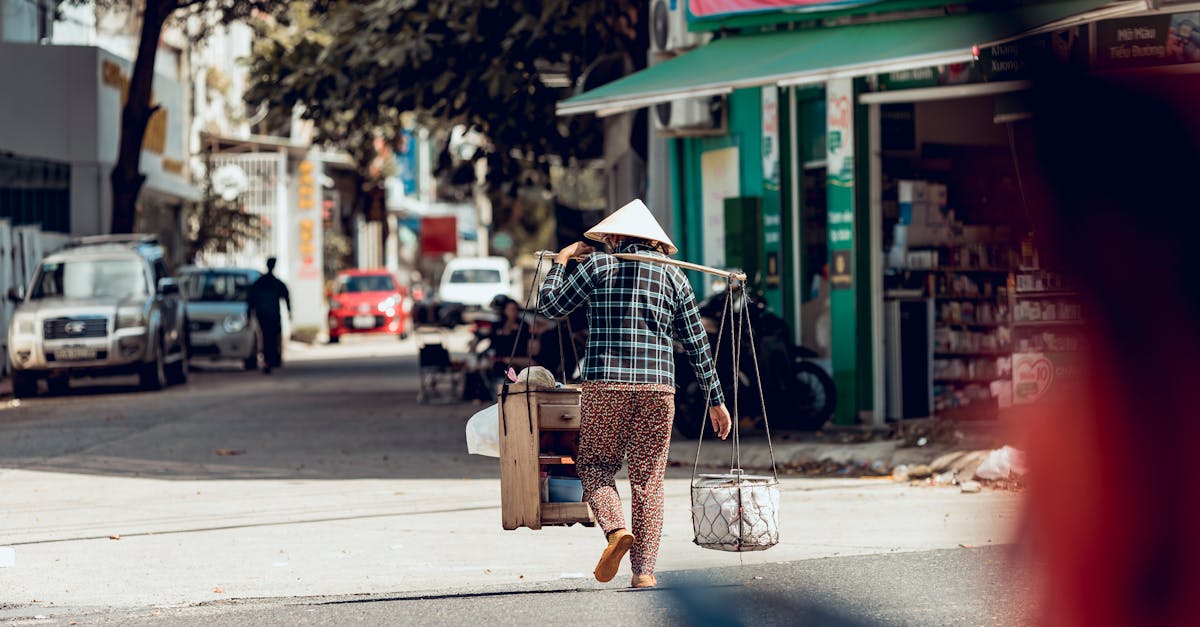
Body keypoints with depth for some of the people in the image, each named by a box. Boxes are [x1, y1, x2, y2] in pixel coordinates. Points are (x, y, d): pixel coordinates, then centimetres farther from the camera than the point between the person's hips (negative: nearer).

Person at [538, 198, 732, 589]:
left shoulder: (598, 266, 4)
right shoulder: (673, 277, 12)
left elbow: (550, 307, 11)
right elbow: (697, 344, 13)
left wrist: (560, 261, 26)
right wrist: (715, 399, 18)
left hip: (604, 383, -2)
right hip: (657, 386, 2)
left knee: (595, 466, 13)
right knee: (648, 479, 6)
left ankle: (616, 530, -14)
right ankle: (644, 568, 1)